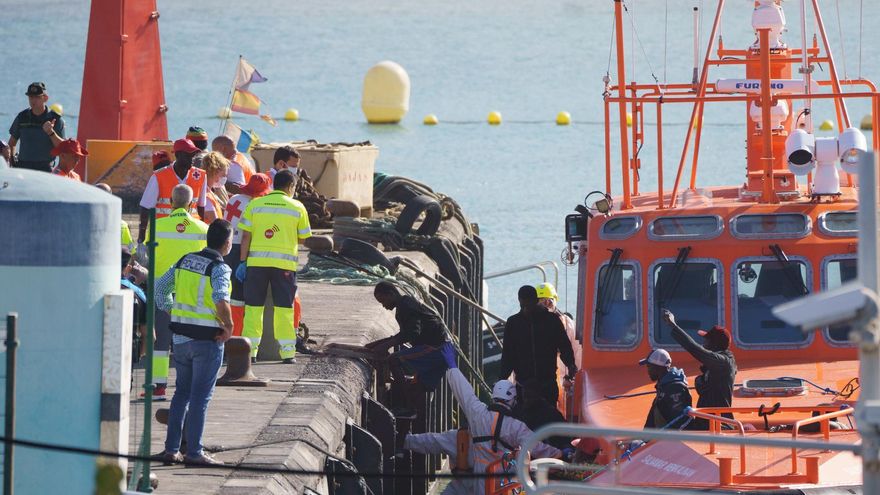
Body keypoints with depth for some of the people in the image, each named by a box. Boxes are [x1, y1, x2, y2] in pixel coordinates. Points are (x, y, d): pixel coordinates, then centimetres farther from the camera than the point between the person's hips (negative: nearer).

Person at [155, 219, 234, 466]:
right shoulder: (219, 268, -14)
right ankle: (194, 452, 1)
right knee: (200, 396, 0)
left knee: (182, 393, 15)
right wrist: (228, 326, -16)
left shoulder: (186, 261, 7)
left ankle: (171, 449, 15)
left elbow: (161, 287, 11)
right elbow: (220, 300, -29)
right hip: (207, 339, -6)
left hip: (181, 337, 6)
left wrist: (170, 313, 15)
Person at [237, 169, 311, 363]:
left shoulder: (255, 205, 4)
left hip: (257, 261, 1)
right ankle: (287, 352, 6)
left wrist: (242, 261, 5)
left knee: (254, 306, 7)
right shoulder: (297, 208, 2)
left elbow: (246, 236, 0)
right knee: (284, 308, 6)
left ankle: (250, 351, 5)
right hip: (285, 263, -1)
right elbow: (301, 239, 6)